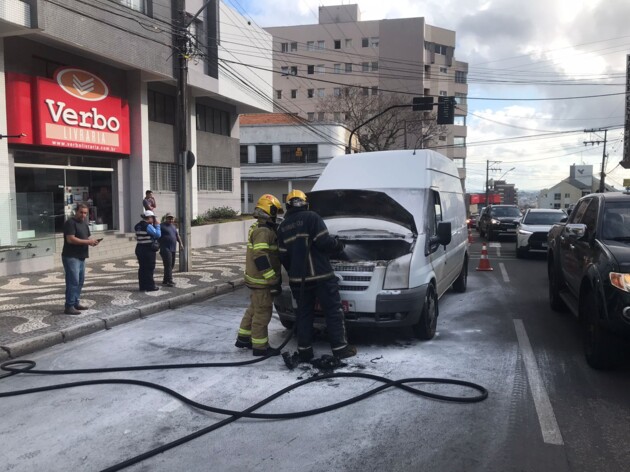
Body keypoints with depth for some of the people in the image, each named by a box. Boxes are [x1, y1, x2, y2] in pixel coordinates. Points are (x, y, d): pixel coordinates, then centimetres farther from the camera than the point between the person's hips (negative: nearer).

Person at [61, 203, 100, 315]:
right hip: (71, 257, -9)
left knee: (80, 281, 13)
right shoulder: (70, 223, -11)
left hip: (81, 257, 9)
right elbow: (70, 239, -21)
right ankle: (69, 306, -8)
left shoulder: (84, 224, 17)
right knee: (73, 281, -11)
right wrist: (87, 242, -21)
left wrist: (92, 241, 0)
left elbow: (87, 237, 23)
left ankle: (76, 303, 22)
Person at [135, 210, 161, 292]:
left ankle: (142, 285, 18)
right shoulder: (148, 226, -15)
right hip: (148, 249, -8)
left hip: (139, 248, 8)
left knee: (142, 267, 13)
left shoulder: (137, 226, 11)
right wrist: (157, 225, -5)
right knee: (149, 268, -1)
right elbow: (158, 234, -17)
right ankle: (150, 286, 3)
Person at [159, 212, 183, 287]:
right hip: (165, 248, -8)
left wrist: (180, 243, 11)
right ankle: (169, 281, -15)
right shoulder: (162, 226, -5)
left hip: (173, 248, 8)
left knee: (171, 265, 10)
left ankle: (165, 280, 21)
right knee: (168, 265, -13)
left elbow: (177, 235, 25)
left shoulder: (173, 226, 20)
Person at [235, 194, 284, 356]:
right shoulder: (263, 231, -19)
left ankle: (243, 338, 32)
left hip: (256, 279, 10)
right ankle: (260, 346, 6)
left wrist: (275, 278, 22)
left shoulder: (258, 228, 15)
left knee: (254, 309, 21)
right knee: (262, 313, -2)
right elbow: (260, 258, -27)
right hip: (261, 281, -10)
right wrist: (273, 280, -25)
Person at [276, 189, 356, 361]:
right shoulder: (311, 217, -7)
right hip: (320, 276, -5)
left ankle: (304, 351, 14)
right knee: (333, 312, 4)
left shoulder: (282, 226, 11)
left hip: (298, 279, 5)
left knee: (304, 314, 13)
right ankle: (340, 348, 6)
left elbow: (283, 255, 11)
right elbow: (324, 242, -13)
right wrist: (339, 245, 6)